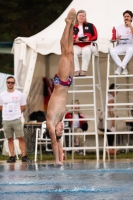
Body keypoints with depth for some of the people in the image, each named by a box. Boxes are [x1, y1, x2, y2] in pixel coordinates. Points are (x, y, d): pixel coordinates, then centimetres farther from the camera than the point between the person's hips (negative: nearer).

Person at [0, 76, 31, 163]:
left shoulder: (19, 94, 3)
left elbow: (23, 107, 8)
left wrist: (16, 112, 1)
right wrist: (8, 112, 5)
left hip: (16, 119, -2)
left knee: (21, 138, -5)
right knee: (10, 139, 4)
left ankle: (24, 156, -4)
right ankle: (12, 156, 7)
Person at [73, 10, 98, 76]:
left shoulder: (90, 26, 13)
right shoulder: (73, 27, 12)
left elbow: (95, 36, 7)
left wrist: (89, 39, -13)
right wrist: (74, 39, -17)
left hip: (88, 45, -1)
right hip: (77, 46, 1)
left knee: (86, 50, -38)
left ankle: (84, 70, -34)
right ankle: (76, 70, -33)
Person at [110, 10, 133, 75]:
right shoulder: (119, 27, 14)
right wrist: (117, 38, -10)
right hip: (121, 46, 3)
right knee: (112, 51, -29)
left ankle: (121, 67, -33)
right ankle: (124, 68, -27)